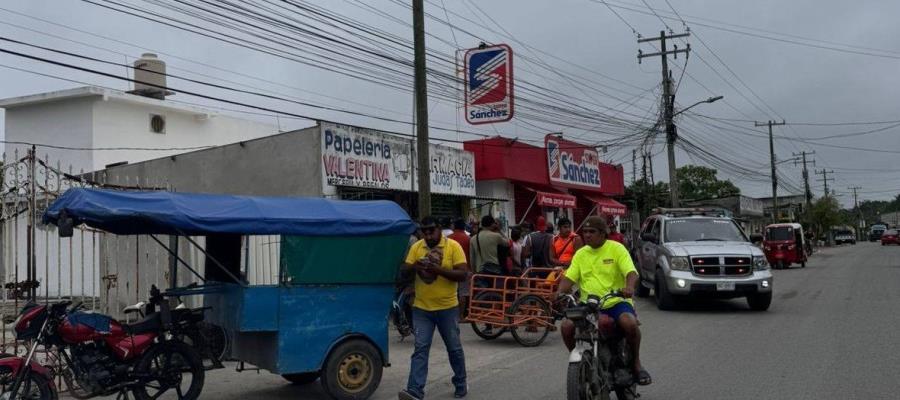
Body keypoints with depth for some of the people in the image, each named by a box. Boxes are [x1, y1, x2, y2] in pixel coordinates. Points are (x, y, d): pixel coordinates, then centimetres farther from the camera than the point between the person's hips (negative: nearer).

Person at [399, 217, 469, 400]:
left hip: (447, 308, -1)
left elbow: (462, 275, -14)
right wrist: (413, 267, -21)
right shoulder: (416, 247, 1)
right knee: (420, 349, -4)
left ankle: (461, 384, 31)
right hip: (421, 308, 2)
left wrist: (438, 269, -25)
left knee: (454, 348, 12)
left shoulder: (453, 246, -8)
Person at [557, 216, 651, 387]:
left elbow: (631, 272, -11)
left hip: (616, 302, -3)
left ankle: (636, 363, -7)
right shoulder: (580, 254, 14)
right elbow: (569, 277, 6)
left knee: (630, 324, -33)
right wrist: (560, 293, -16)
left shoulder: (616, 249, 1)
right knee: (566, 326, -21)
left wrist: (629, 287, -34)